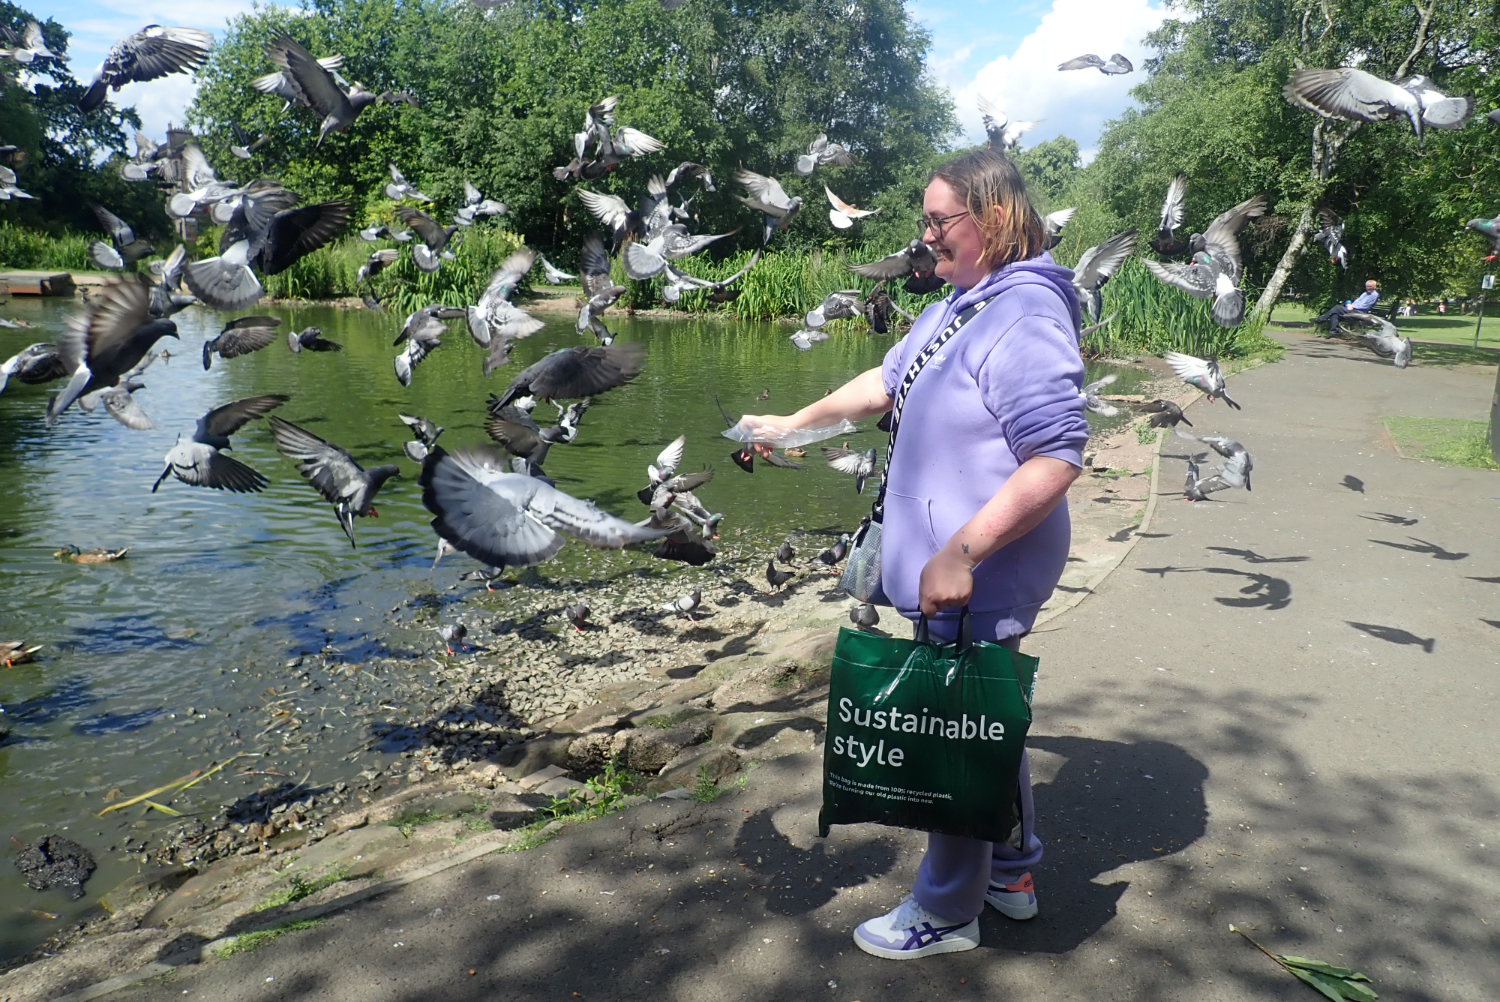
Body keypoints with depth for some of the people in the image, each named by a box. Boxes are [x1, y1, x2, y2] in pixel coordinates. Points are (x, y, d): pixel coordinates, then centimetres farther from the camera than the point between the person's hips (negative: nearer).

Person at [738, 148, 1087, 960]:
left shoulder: (1025, 315, -20)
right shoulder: (956, 307, 11)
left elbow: (1057, 458, -28)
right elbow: (885, 381, 24)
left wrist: (959, 554, -29)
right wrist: (795, 423, 27)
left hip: (981, 581, -9)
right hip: (953, 570, 10)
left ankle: (946, 912, 25)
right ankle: (1010, 871, 41)